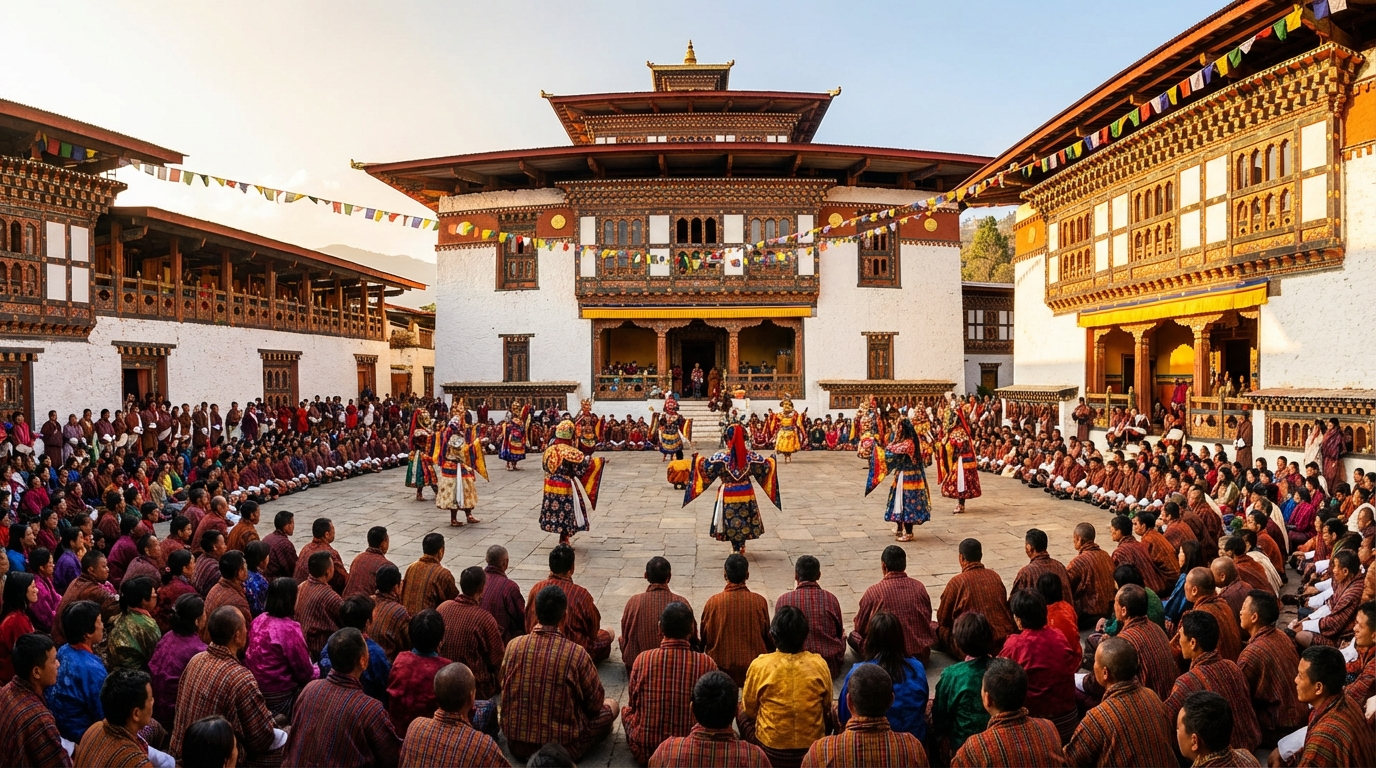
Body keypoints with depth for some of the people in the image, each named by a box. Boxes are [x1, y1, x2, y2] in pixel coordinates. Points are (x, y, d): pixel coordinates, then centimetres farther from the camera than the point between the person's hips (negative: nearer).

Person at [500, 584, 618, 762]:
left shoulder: (513, 646, -9)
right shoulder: (576, 653, -19)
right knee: (611, 704, 17)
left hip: (516, 744, 5)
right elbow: (595, 704, -5)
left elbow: (506, 692, 9)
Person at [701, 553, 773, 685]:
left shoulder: (713, 602, -10)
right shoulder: (760, 601, -8)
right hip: (753, 667, 0)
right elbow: (768, 636, 3)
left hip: (721, 668, 0)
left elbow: (704, 638, 1)